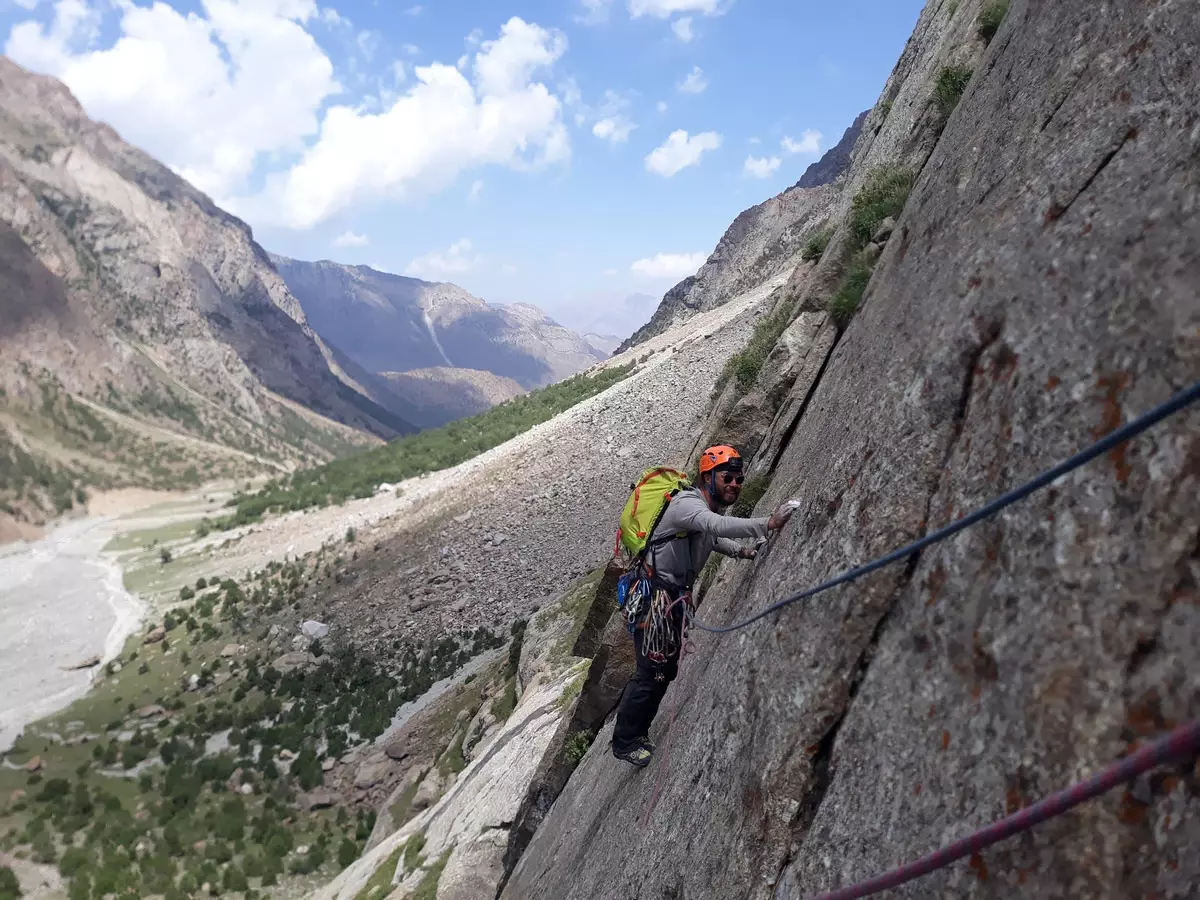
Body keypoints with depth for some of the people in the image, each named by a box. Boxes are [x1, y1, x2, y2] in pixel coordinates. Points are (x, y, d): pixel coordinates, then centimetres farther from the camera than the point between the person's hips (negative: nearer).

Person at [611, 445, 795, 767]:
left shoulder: (712, 507, 10)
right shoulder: (687, 503, -21)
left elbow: (711, 536, 30)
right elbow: (716, 525, -42)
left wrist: (740, 550, 10)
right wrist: (767, 524, -52)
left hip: (673, 595, 10)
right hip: (654, 596, -10)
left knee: (667, 668, 15)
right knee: (651, 670, -6)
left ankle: (637, 733, 31)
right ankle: (624, 741, 11)